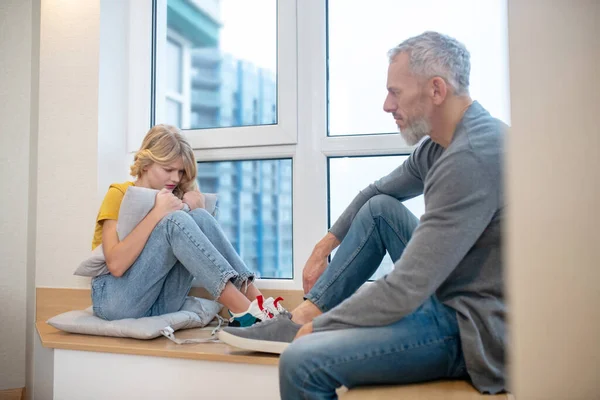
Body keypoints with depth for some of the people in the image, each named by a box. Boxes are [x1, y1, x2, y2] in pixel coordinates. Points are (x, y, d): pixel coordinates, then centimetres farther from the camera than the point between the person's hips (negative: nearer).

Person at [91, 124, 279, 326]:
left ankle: (257, 301, -27)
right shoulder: (119, 194, -4)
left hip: (159, 302, 5)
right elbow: (116, 264, -18)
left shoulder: (173, 197, 14)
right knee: (176, 220, -28)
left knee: (199, 218, -19)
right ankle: (244, 311, -36)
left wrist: (198, 207, -11)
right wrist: (157, 212, -21)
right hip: (116, 298, -4)